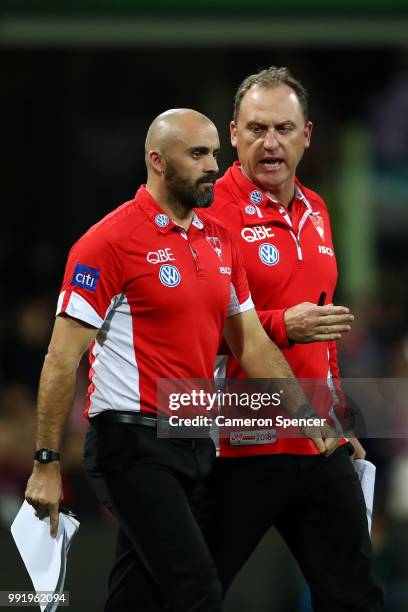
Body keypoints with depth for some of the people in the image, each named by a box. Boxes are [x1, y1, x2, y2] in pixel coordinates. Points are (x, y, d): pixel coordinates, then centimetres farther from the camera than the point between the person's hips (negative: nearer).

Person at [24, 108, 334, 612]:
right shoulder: (110, 241, -10)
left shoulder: (219, 241, 12)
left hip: (195, 446, 7)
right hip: (133, 446, -7)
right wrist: (46, 463, -12)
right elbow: (62, 358, -10)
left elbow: (252, 344, 18)